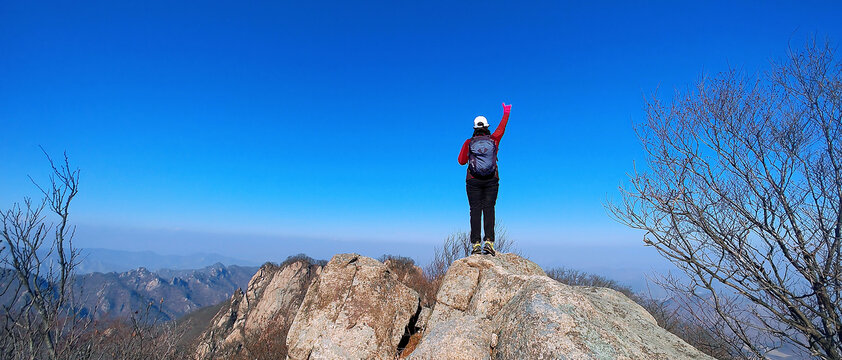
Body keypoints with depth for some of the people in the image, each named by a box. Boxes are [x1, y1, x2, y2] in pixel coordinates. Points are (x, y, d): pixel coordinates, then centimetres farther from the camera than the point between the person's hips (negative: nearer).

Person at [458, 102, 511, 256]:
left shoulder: (469, 143, 2)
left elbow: (461, 161, 7)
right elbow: (501, 128, 26)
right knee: (489, 209, -1)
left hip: (473, 181, -1)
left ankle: (475, 244, -7)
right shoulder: (493, 140, 7)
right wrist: (506, 114, 41)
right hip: (491, 181, 1)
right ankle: (489, 242, -10)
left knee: (475, 210, -2)